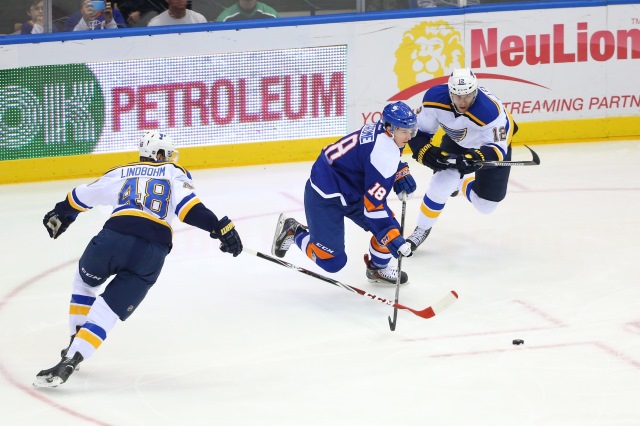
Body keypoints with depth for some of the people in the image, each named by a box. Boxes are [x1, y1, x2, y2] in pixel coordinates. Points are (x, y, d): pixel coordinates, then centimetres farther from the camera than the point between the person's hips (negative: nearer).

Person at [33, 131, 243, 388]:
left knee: (84, 282, 34)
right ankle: (69, 362, -10)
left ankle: (75, 345, 33)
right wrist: (220, 228, -3)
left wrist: (60, 214, 54)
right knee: (106, 312, 5)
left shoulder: (121, 173, 25)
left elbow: (81, 197, 36)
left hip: (113, 238, 1)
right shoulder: (174, 173, 19)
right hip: (151, 254, -1)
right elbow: (188, 206, 1)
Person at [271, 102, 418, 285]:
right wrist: (392, 237, -30)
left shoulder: (380, 130, -4)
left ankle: (378, 268, 28)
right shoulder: (383, 151, -30)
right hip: (325, 199, -10)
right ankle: (293, 232, 16)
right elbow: (373, 204, -30)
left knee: (390, 226, 4)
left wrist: (402, 174, 4)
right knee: (332, 261, -6)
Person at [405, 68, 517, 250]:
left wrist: (477, 158, -57)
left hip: (496, 139, -2)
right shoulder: (435, 98, -31)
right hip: (457, 140, 2)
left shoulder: (491, 110, -43)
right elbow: (418, 130, -17)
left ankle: (462, 184, 36)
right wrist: (426, 152, -35)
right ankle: (422, 229, 6)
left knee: (485, 205, 2)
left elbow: (498, 148, -39)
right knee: (442, 183, -19)